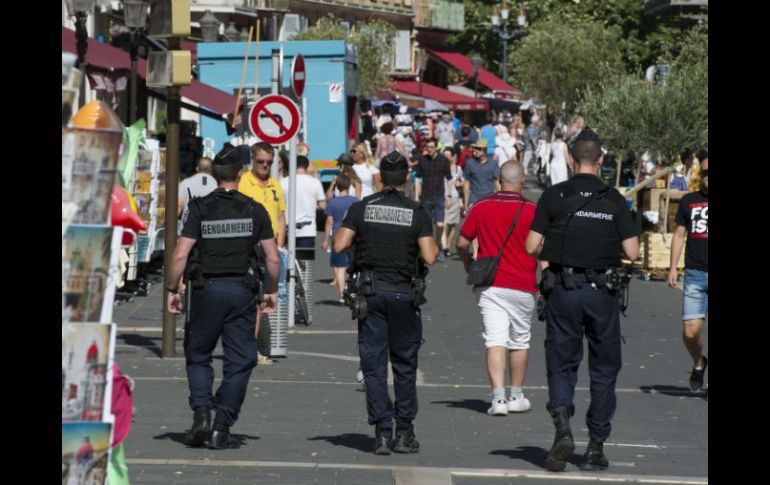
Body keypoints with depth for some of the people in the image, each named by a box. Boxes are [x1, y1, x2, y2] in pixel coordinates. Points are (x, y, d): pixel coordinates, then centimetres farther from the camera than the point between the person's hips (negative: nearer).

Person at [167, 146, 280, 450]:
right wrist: (271, 291, 15)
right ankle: (222, 428, 1)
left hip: (206, 289, 0)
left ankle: (201, 413, -5)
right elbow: (272, 258, 1)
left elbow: (180, 255, -8)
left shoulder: (200, 209, -2)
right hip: (242, 289, 0)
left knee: (198, 356, 14)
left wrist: (172, 291, 1)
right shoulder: (255, 211, 2)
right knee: (239, 362, 6)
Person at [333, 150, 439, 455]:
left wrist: (344, 231, 14)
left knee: (374, 364, 4)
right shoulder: (417, 213, -4)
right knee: (404, 365, 10)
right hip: (404, 293, -1)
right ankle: (404, 433, 9)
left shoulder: (362, 208, -2)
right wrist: (435, 247, 11)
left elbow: (339, 245, -6)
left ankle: (383, 432, -1)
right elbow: (429, 257, -10)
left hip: (371, 292, 1)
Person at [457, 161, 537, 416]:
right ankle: (516, 396, 25)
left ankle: (498, 397, -17)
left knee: (495, 340, -4)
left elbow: (462, 243, 4)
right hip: (522, 286, -1)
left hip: (490, 285, 1)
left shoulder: (481, 207, 0)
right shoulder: (531, 210, -7)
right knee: (520, 341, 15)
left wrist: (470, 270, 21)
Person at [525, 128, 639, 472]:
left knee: (561, 365, 9)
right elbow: (632, 252, -4)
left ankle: (563, 427, -16)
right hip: (602, 291, 0)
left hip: (563, 289, 0)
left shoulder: (554, 196, -3)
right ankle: (596, 446, 11)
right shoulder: (614, 200, -1)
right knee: (604, 369, 11)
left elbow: (532, 247, -5)